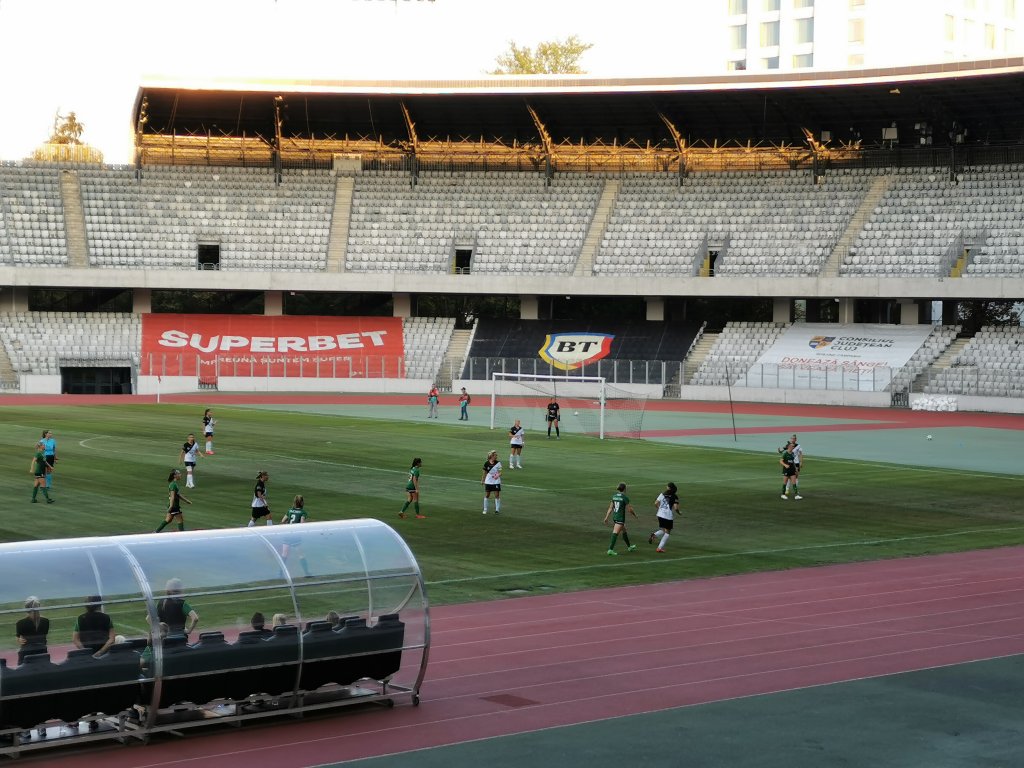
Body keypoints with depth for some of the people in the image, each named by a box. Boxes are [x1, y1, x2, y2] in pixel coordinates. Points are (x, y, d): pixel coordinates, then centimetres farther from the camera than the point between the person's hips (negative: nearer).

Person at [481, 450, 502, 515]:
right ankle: (485, 509, 17)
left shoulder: (498, 463, -5)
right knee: (487, 495, 5)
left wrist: (498, 475, -28)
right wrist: (482, 480, 12)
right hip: (488, 482, 1)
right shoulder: (486, 463, -3)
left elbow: (500, 472, -7)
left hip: (496, 482, -1)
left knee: (497, 495, -3)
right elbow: (485, 473, 8)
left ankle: (497, 510, 5)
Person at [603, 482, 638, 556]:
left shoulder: (614, 496, 6)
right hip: (620, 518, -7)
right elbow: (629, 509, -8)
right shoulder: (625, 497, -12)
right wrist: (635, 516, 8)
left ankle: (629, 546, 38)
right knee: (615, 533, -10)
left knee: (624, 531, 23)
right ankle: (610, 549, -14)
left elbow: (610, 508, 8)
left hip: (614, 516, 7)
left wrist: (606, 517, 11)